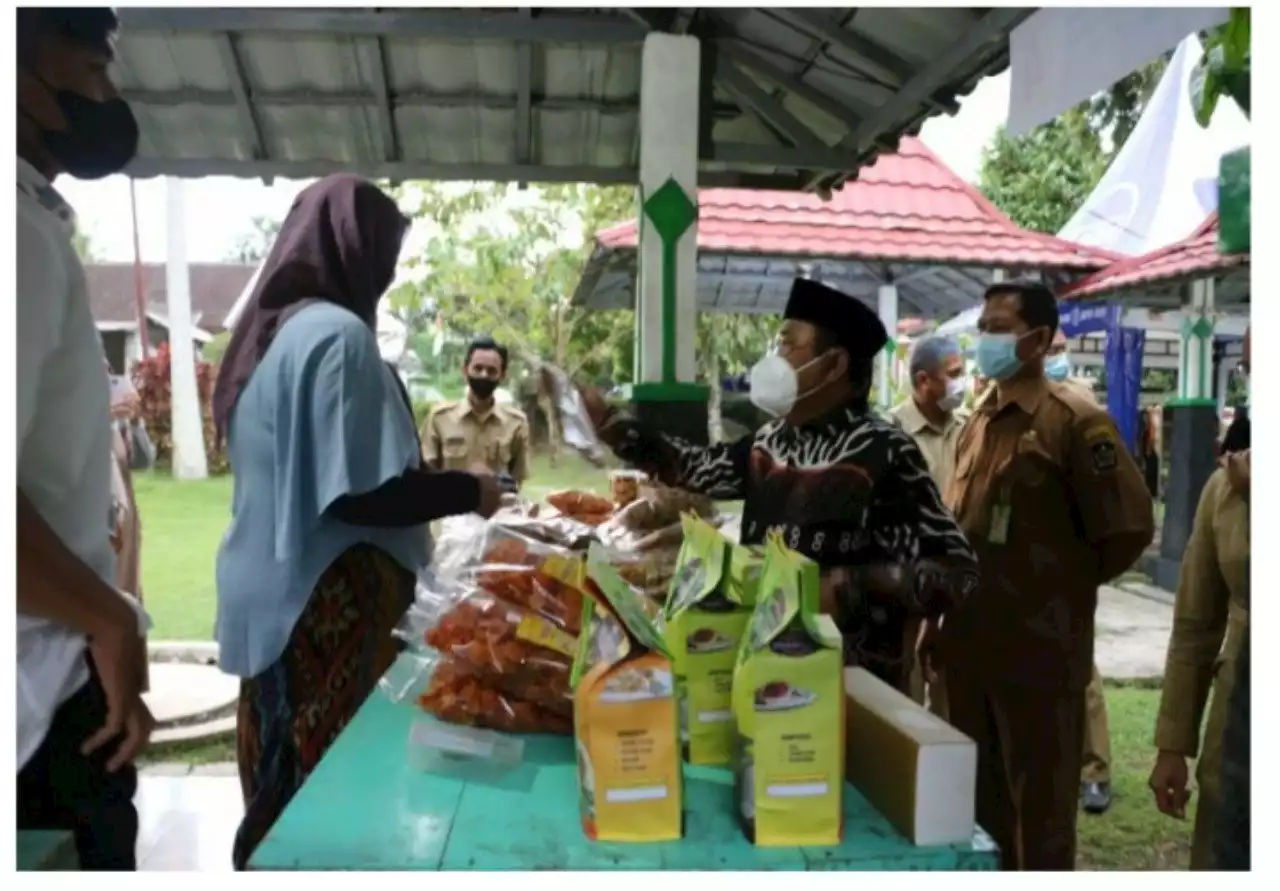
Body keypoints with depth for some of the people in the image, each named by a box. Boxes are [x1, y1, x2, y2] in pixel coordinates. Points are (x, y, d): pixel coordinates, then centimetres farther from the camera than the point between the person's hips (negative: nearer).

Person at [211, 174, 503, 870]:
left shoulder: (271, 329, 11)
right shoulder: (336, 334, -18)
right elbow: (359, 491, -24)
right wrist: (466, 491, -10)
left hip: (276, 587, 9)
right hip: (325, 599, -9)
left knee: (284, 773, 19)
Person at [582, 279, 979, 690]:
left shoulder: (884, 452, -17)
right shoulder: (770, 442, 5)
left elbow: (954, 571, -18)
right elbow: (695, 467, 18)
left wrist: (851, 587, -28)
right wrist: (607, 420, 14)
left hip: (852, 677, -7)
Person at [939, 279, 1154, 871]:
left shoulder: (1076, 421, -11)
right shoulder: (976, 425, 10)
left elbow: (1130, 528, -12)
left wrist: (1066, 586, -1)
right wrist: (944, 623, 14)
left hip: (1039, 651, -7)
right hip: (969, 646, 7)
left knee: (1039, 813, 8)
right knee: (977, 802, 19)